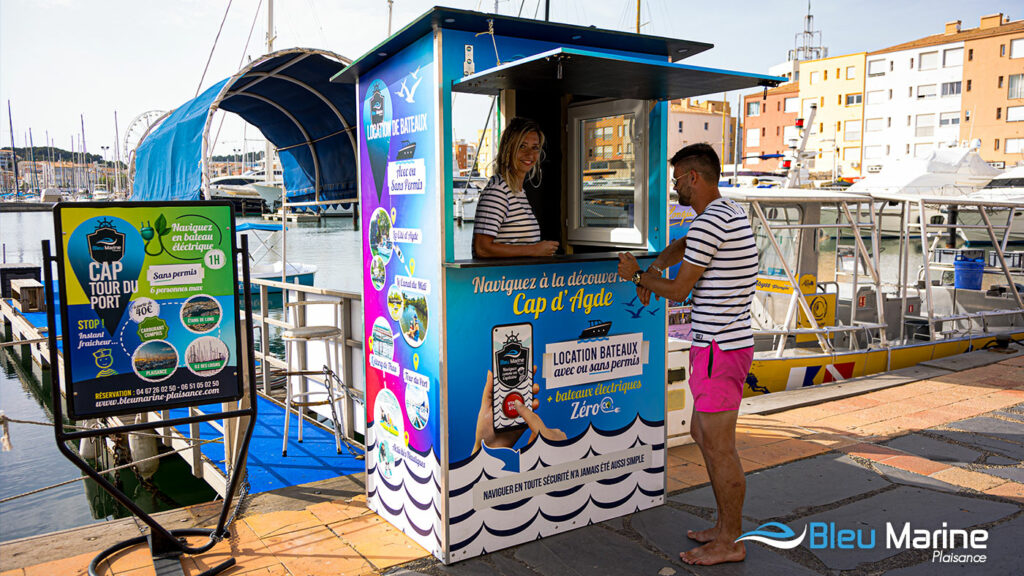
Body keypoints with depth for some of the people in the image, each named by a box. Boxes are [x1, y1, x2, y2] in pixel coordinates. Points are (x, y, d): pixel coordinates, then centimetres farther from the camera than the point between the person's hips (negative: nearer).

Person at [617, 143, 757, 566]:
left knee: (719, 448, -1)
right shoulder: (732, 212, 14)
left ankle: (730, 543, 13)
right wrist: (652, 268, 13)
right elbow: (682, 247, 29)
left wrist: (636, 276, 3)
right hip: (729, 342, 10)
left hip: (719, 349, -10)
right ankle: (725, 527, 29)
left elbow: (679, 290, -13)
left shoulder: (709, 223, -18)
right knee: (702, 435, 18)